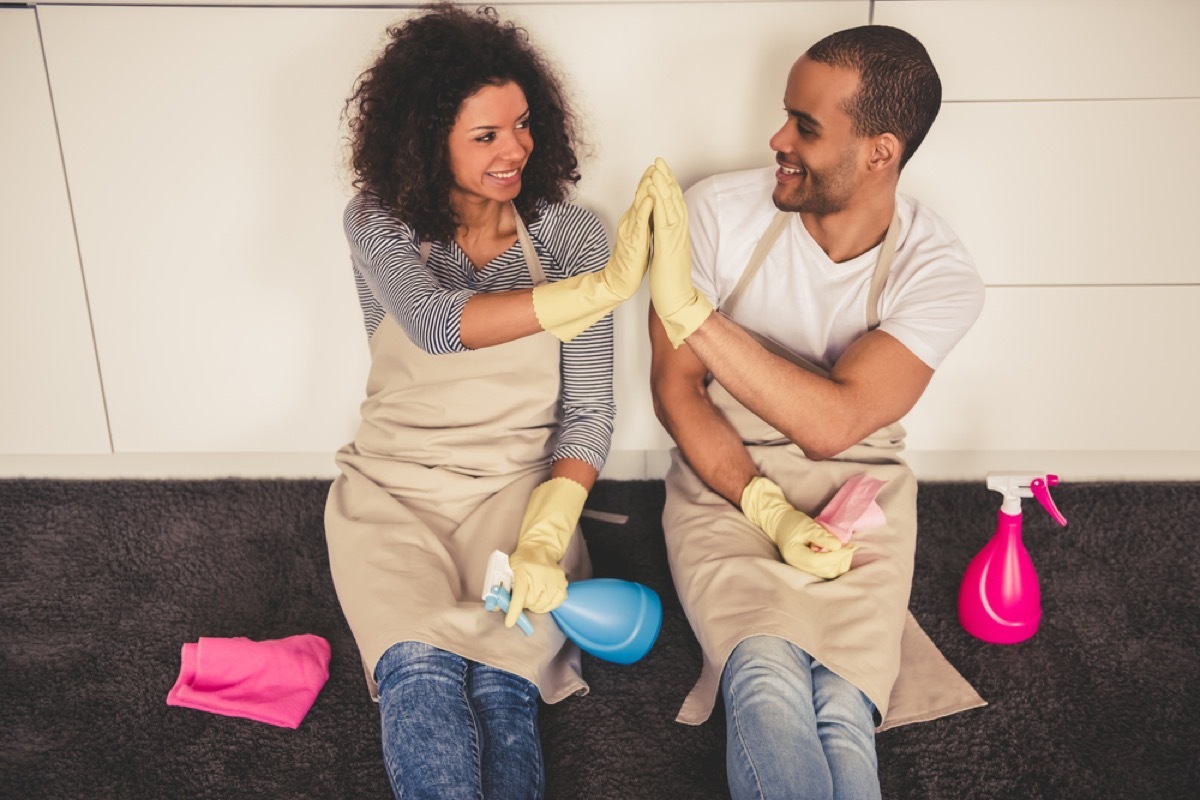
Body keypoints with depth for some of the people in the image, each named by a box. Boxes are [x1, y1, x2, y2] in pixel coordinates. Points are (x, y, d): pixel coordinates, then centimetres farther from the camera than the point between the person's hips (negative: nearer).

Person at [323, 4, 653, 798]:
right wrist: (603, 289, -36)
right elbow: (436, 323, -26)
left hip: (519, 486, 0)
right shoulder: (379, 222, -5)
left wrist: (544, 538, -23)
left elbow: (588, 413, -7)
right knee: (422, 674, -25)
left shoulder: (568, 234, -5)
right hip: (394, 488, 0)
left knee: (500, 685, -25)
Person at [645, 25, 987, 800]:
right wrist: (766, 506, -18)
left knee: (840, 706, -24)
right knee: (770, 677, -27)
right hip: (725, 476, 0)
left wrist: (688, 309, -33)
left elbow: (832, 423, -27)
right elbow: (676, 387, -7)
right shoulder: (718, 211, -12)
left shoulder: (940, 271, -14)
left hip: (858, 485, 0)